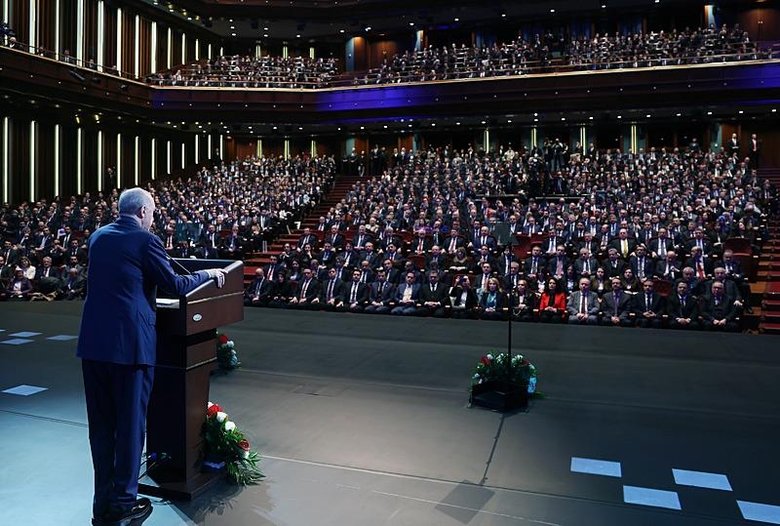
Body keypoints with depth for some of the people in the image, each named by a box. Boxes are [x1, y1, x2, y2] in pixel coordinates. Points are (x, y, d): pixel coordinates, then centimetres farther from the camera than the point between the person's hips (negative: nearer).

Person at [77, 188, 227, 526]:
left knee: (100, 423, 14)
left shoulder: (97, 237, 11)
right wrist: (207, 274, 8)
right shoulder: (145, 241, -9)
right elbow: (175, 285, -8)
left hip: (93, 342, 7)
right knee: (130, 422, 6)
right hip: (130, 343, -6)